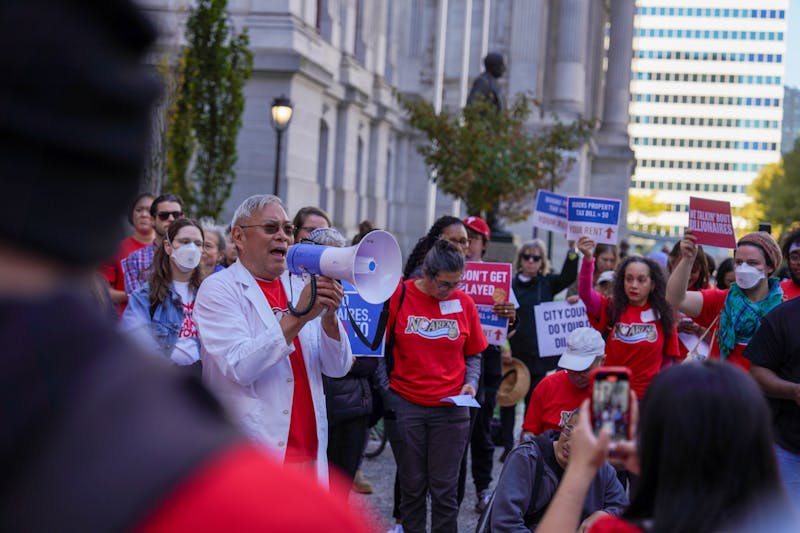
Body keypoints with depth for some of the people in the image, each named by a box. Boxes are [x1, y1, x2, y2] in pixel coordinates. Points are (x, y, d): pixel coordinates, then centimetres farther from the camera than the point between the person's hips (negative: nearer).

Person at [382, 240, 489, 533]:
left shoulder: (464, 303, 2)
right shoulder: (398, 296, -4)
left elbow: (473, 355, 11)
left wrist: (470, 383, -6)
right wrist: (386, 391, -4)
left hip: (450, 409, 1)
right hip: (405, 406, -1)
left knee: (444, 488, 2)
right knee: (412, 486, 7)